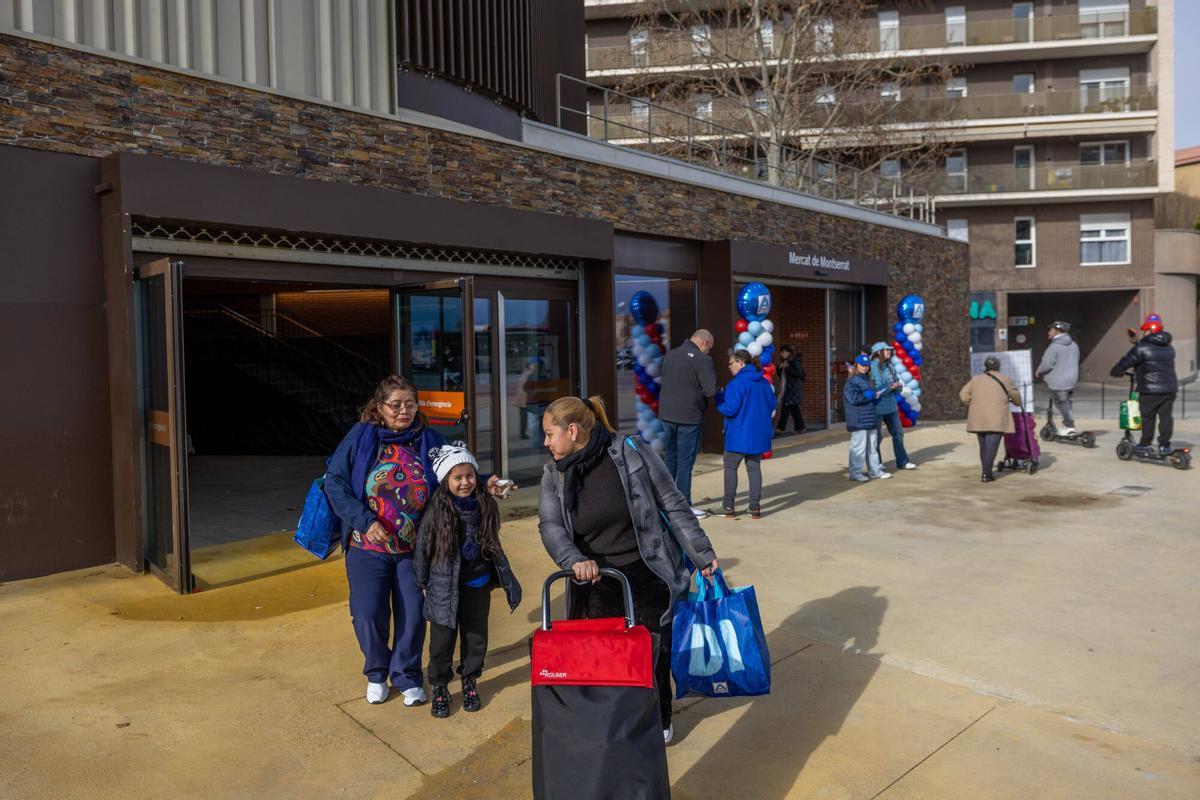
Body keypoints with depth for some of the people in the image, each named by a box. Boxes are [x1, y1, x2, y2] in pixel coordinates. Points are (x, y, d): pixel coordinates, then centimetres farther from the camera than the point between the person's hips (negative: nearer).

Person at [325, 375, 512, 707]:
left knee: (412, 615, 6)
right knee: (369, 614, 2)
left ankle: (407, 677, 28)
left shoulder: (429, 440, -2)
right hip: (367, 547, -1)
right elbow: (334, 481, -7)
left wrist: (484, 483, -19)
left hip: (415, 548, 1)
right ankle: (377, 673, 30)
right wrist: (365, 520, -16)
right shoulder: (361, 437, -6)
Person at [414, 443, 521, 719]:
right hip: (445, 586, -3)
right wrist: (421, 582, 3)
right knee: (442, 640, 6)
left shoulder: (485, 506, -3)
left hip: (478, 585, 3)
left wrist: (506, 579, 14)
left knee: (476, 637, 13)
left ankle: (469, 682, 34)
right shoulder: (436, 510, -15)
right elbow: (422, 547, -4)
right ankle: (439, 688, 26)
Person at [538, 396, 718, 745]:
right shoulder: (554, 476, 1)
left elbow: (674, 505, -5)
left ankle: (659, 719, 36)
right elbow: (550, 526, -11)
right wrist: (574, 560, -31)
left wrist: (702, 555, -3)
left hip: (649, 574, -2)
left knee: (654, 650, 10)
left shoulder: (632, 454, -11)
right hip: (598, 581, 2)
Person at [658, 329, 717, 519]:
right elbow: (711, 389, -17)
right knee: (685, 461, 1)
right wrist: (698, 390, 3)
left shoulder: (669, 355, 10)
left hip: (667, 414, 7)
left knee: (670, 457, 17)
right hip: (689, 417, -7)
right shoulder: (701, 359, -12)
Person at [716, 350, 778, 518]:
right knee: (754, 468, 12)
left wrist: (719, 397, -3)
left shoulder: (737, 383, -17)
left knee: (730, 467, 9)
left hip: (740, 434, -6)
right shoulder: (764, 382, 6)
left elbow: (729, 409, -20)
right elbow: (772, 405, 13)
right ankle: (755, 507, 10)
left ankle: (728, 506, 11)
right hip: (759, 434, 6)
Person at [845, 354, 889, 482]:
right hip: (859, 421, -9)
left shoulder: (867, 379, 16)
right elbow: (853, 398, -22)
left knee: (873, 447, 14)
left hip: (871, 419, 9)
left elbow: (873, 393, 28)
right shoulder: (851, 382, -10)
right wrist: (869, 395, -10)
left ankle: (875, 470, 22)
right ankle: (855, 473, -1)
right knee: (859, 446, -7)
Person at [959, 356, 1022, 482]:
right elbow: (1015, 395, 20)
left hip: (978, 418, 4)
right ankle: (986, 474, -9)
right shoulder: (1005, 379, 9)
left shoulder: (976, 379, 14)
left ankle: (986, 472, 20)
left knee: (983, 446, 14)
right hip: (996, 418, -3)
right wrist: (1018, 403, 41)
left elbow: (963, 395, 6)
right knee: (991, 446, -5)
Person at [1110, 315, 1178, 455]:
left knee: (1148, 417, 5)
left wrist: (1115, 372, 10)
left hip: (1150, 390, -6)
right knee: (1166, 416, 8)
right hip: (1170, 388, 6)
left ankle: (1146, 444, 13)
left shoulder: (1142, 348, -11)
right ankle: (1165, 444, 10)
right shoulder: (1169, 348, 13)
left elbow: (1126, 362, -8)